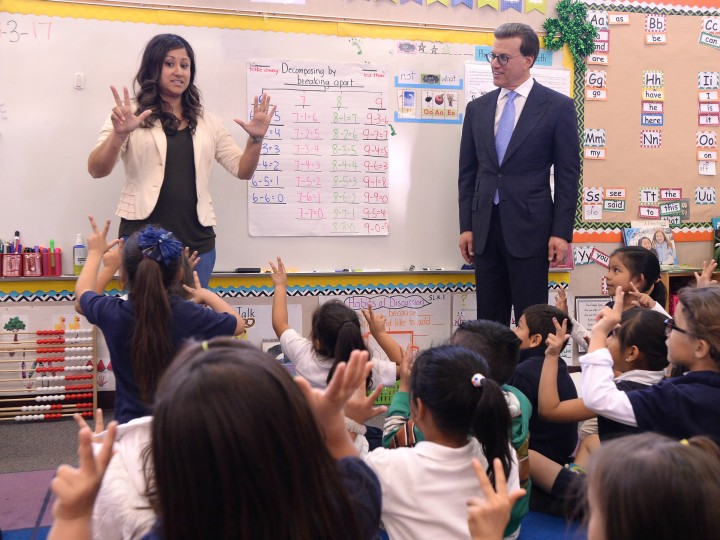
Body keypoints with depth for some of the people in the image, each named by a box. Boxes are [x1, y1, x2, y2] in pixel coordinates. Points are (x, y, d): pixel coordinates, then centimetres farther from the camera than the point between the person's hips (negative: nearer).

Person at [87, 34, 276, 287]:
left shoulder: (207, 122, 13)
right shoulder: (130, 116, 1)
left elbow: (242, 170, 12)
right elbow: (96, 170, -8)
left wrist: (255, 139, -7)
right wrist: (119, 133, -26)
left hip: (197, 243, 3)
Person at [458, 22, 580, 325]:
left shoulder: (558, 106, -1)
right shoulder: (477, 108, 10)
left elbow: (568, 174, -3)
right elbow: (467, 172, 12)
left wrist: (561, 232, -8)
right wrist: (466, 226, 7)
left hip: (530, 228, -4)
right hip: (485, 228, 4)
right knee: (489, 320, 9)